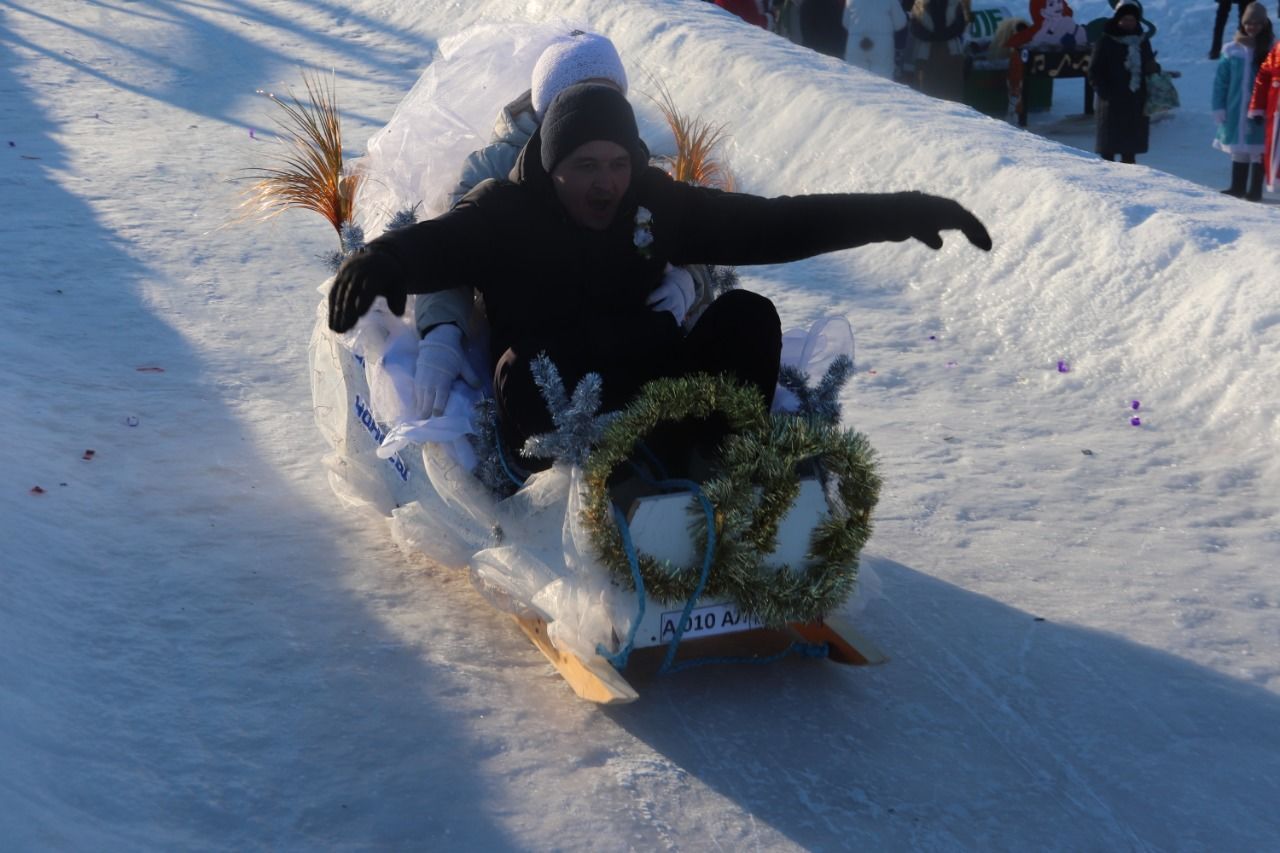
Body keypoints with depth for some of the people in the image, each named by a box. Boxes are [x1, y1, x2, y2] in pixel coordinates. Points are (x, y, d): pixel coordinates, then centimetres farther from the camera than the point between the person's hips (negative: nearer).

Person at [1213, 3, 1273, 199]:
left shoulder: (1269, 50, 0)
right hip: (1236, 110, 2)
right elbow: (1221, 80, 2)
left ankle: (1255, 190, 9)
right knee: (1238, 149, 10)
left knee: (1257, 149, 2)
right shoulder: (1233, 50, 2)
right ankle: (1238, 187, 19)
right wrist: (1219, 107, -3)